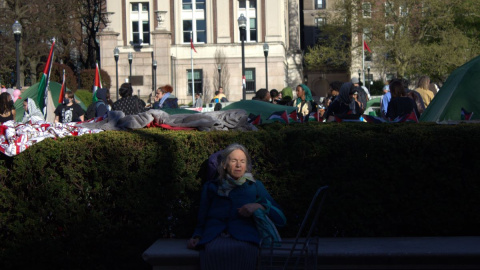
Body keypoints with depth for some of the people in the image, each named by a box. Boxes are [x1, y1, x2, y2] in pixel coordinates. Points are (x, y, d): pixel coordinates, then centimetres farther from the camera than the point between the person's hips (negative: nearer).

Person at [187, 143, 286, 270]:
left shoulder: (255, 186, 27)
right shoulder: (211, 187, 29)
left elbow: (281, 219, 19)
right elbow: (202, 221, 26)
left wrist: (259, 206, 1)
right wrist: (197, 237, 4)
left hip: (244, 238, 0)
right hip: (213, 238, 0)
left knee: (241, 251, -39)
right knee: (214, 251, -39)